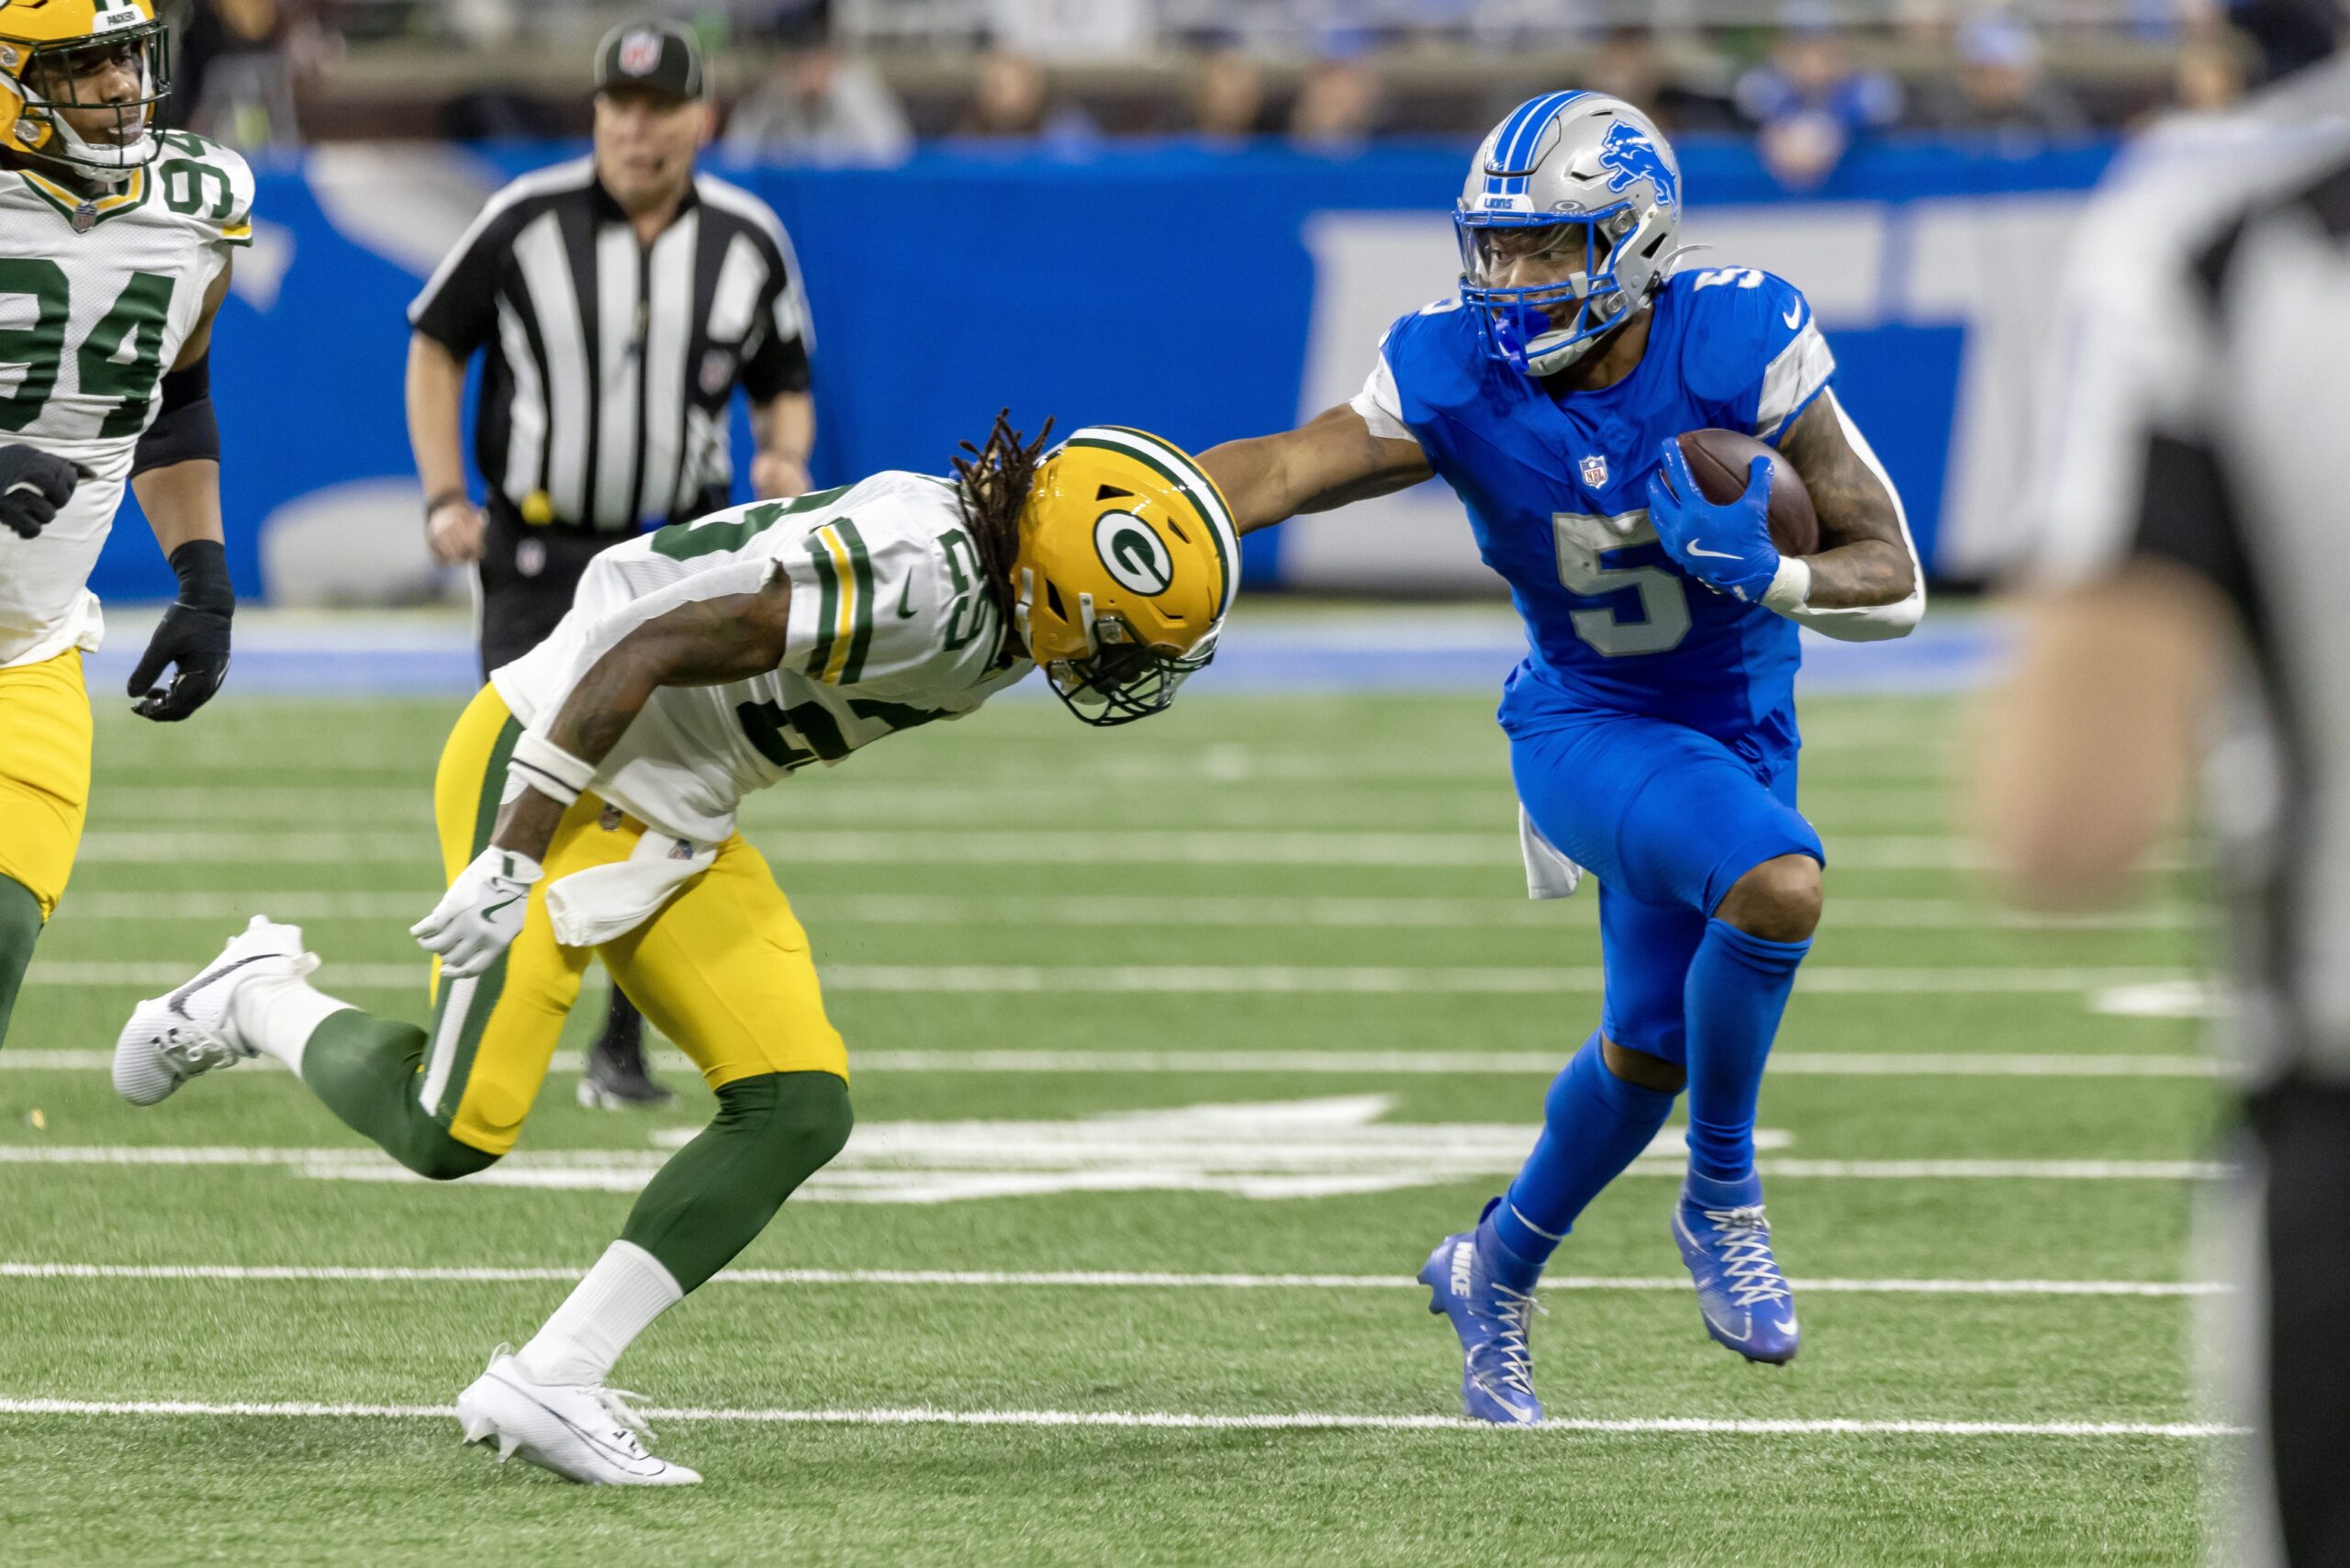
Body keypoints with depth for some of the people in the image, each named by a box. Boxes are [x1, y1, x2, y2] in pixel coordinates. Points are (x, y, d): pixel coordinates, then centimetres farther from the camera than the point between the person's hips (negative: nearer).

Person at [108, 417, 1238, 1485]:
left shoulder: (1012, 603, -1)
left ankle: (547, 1381, 1)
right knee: (450, 1133, -11)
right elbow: (648, 652, -27)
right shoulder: (911, 573, -29)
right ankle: (257, 1001, 19)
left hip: (679, 827, 9)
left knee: (797, 1113, -3)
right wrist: (511, 860, -26)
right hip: (558, 778, -9)